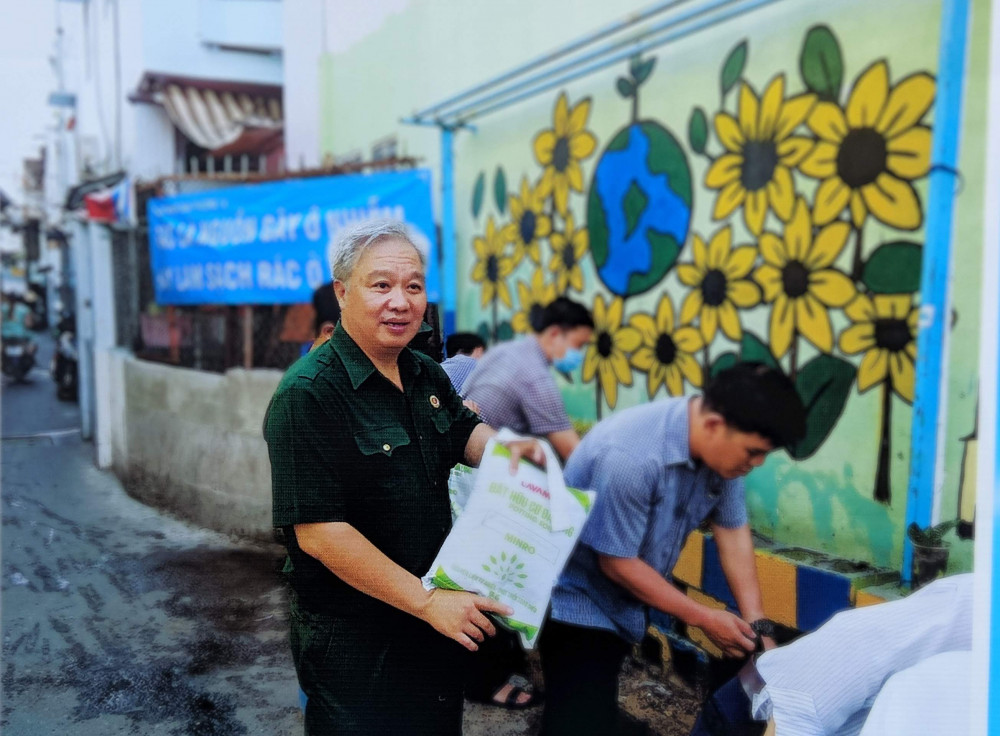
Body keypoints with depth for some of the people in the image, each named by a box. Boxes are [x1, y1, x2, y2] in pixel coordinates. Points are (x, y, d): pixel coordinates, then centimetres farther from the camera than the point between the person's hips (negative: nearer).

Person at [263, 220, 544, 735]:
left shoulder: (426, 375, 4)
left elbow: (463, 435, 16)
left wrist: (507, 447, -9)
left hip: (438, 622, 8)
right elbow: (319, 532, -25)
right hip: (352, 639, -7)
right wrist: (427, 602, -23)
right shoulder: (307, 394, -22)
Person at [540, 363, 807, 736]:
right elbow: (617, 563, -27)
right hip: (578, 594, -7)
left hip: (626, 600, 7)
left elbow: (733, 532, -4)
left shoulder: (720, 450, -13)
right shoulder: (630, 457, -36)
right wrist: (704, 619, -19)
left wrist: (756, 624, -9)